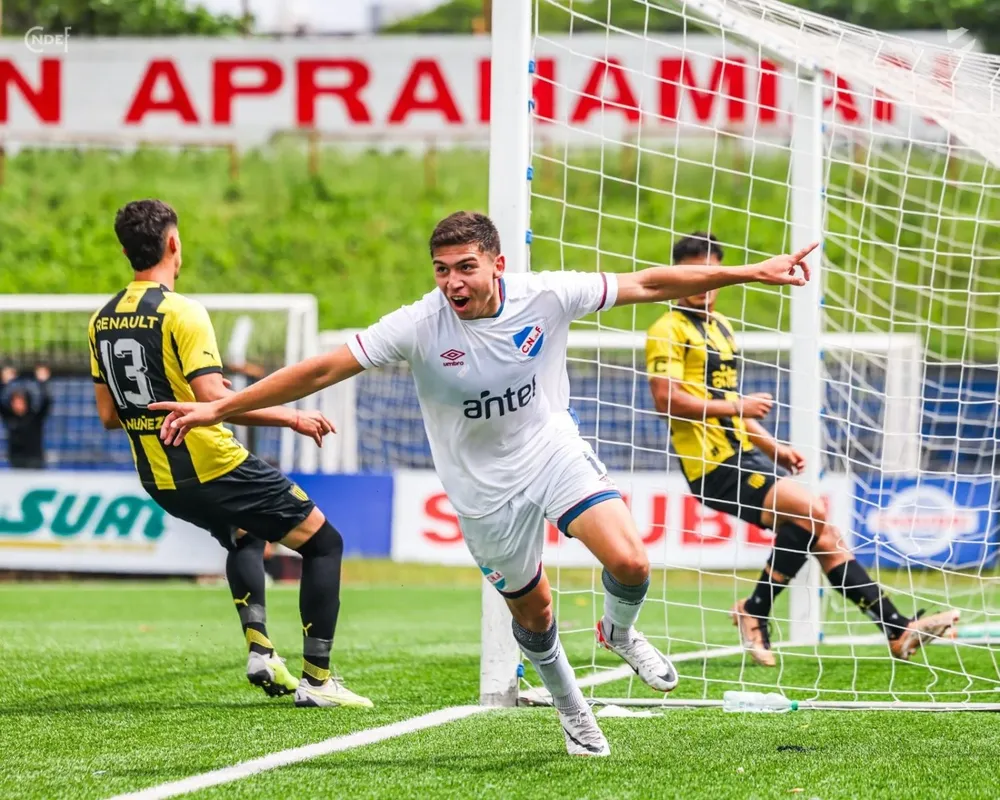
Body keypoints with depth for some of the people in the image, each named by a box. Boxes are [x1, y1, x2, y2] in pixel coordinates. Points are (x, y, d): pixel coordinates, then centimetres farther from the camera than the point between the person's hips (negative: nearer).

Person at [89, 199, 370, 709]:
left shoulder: (102, 321, 6)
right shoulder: (180, 312, -16)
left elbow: (108, 415, 11)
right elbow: (213, 398, -24)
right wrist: (293, 418, -16)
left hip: (159, 483, 8)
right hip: (214, 469, -8)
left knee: (244, 535, 35)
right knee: (323, 543, 5)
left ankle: (258, 647, 18)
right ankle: (316, 678, 0)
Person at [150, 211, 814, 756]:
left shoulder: (546, 296, -17)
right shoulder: (420, 325, -21)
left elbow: (647, 285, -9)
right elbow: (323, 369, -19)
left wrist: (751, 273, -9)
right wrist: (219, 409, -21)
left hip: (554, 449, 1)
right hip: (485, 485, 0)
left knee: (629, 563, -20)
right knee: (532, 611, 10)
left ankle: (620, 634, 17)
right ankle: (572, 710, 39)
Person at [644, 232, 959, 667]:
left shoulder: (721, 327, 22)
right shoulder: (669, 330, -6)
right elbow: (666, 399, -18)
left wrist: (774, 447, 18)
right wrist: (736, 406, -17)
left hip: (746, 454, 9)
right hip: (714, 463, -9)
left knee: (822, 533, 2)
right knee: (810, 510, -22)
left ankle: (897, 630, 3)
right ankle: (754, 612, -11)